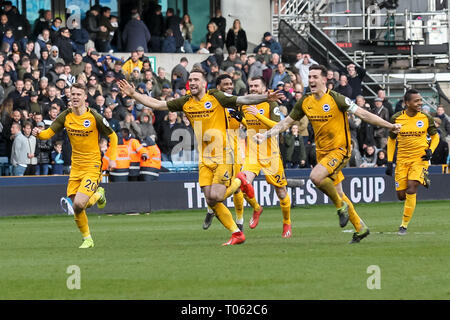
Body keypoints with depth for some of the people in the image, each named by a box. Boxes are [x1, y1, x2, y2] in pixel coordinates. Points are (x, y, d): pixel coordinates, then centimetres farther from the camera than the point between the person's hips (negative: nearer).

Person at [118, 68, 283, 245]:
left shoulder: (216, 98, -5)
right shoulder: (186, 102, 7)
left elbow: (243, 100, -10)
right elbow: (156, 104, 10)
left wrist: (265, 98, -24)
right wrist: (133, 94, 4)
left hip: (222, 156, -5)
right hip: (204, 159, 5)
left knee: (215, 196, -17)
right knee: (211, 201, -2)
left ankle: (239, 183, 13)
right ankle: (237, 233, 9)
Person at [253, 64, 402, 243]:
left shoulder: (336, 99, -14)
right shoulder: (305, 102, 3)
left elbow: (363, 114, -14)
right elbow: (287, 122, 13)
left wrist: (389, 126, -19)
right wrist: (266, 135, 4)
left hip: (339, 149, -7)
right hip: (322, 152, 7)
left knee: (316, 176, -29)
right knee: (337, 192, 10)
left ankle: (341, 205, -6)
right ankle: (360, 228, 23)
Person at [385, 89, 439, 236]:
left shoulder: (426, 118, -3)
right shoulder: (396, 118, -3)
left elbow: (435, 136, 13)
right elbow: (391, 139, 10)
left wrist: (431, 150, -6)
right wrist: (389, 162, 6)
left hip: (420, 158, -2)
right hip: (402, 159, 2)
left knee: (411, 189, -20)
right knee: (401, 195, 0)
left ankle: (404, 225, -9)